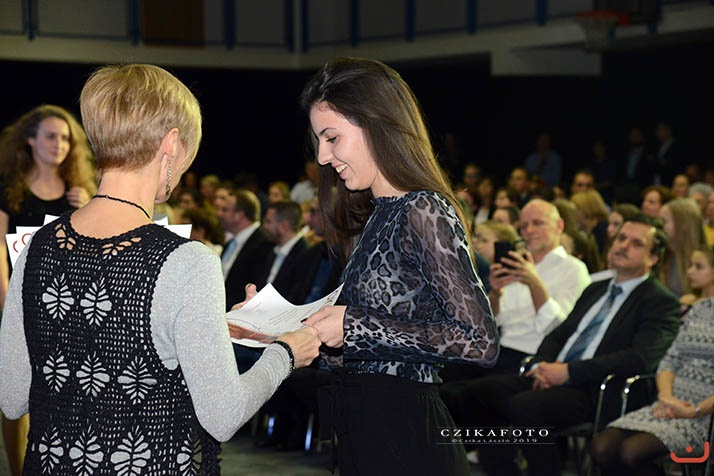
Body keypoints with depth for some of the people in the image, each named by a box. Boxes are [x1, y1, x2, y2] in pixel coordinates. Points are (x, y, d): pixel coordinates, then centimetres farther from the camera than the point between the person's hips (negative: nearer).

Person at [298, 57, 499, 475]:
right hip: (366, 431, 9)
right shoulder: (376, 216, 14)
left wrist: (357, 326, -20)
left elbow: (480, 342, -21)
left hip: (407, 440, -9)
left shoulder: (424, 212, -14)